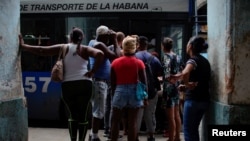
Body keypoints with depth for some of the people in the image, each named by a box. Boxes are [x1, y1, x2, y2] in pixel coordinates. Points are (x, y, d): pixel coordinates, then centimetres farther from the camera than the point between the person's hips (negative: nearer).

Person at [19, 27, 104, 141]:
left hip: (67, 85, 1)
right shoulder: (85, 49, 2)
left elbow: (42, 50, 0)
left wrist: (23, 45, 8)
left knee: (73, 115, 15)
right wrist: (92, 71, -9)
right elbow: (100, 54, -15)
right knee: (82, 115, 7)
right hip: (84, 84, -1)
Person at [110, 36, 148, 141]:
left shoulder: (115, 62, 1)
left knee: (116, 121, 11)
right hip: (134, 92, 0)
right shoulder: (139, 63, -3)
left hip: (119, 91, 1)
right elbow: (144, 82, -3)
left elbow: (112, 82, 4)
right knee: (132, 122, 5)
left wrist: (114, 94, 16)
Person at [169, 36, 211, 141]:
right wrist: (186, 87, 11)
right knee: (194, 129, 18)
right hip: (204, 100, 8)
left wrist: (187, 85, -17)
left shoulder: (193, 60, -13)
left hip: (193, 100, -8)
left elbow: (185, 74, -35)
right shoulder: (205, 61, 13)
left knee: (188, 131, 0)